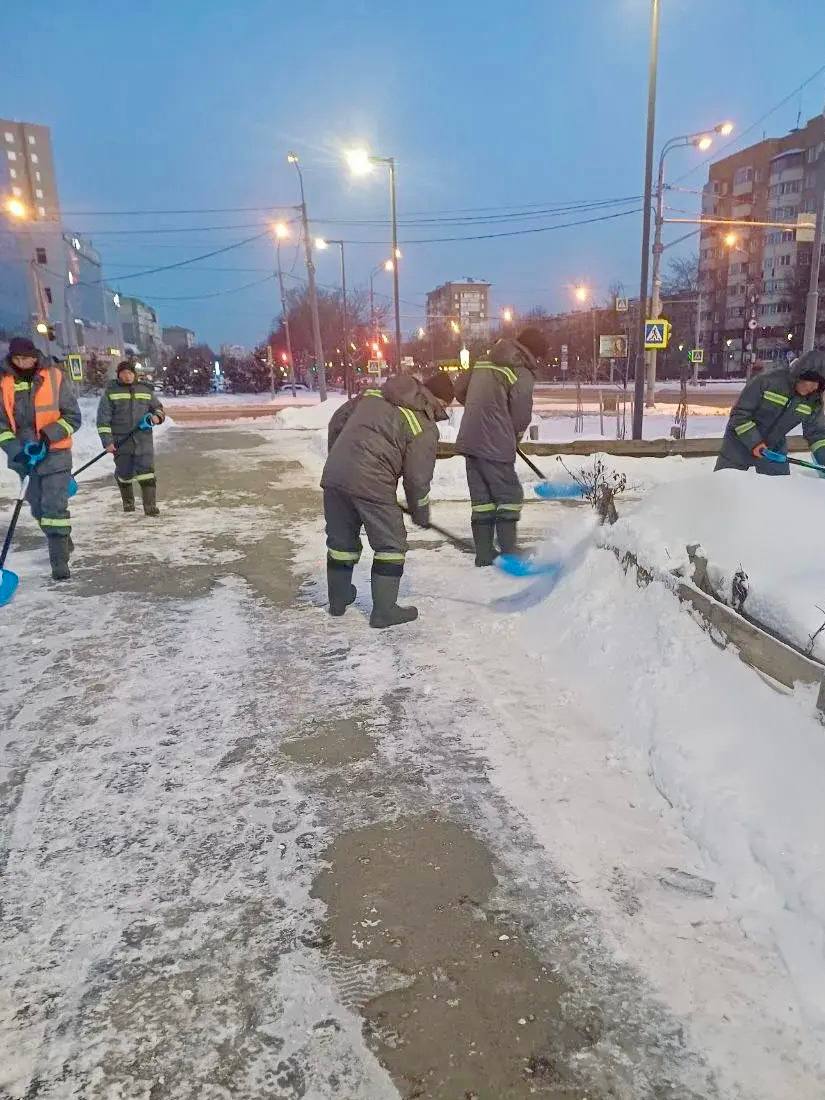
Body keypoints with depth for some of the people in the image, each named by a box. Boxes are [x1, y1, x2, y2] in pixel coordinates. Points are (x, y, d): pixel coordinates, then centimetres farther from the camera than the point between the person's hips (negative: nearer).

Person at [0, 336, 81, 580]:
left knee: (54, 506, -9)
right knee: (37, 507, 15)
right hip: (24, 456, 4)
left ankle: (60, 560, -5)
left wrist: (46, 438, -18)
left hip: (55, 452, -4)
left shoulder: (55, 377, -9)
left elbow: (72, 417, -6)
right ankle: (61, 542, 36)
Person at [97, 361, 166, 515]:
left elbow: (158, 408, 22)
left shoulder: (146, 390, 10)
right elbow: (103, 418, -1)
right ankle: (128, 502, 32)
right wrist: (107, 441, -9)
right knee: (124, 473, 8)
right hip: (121, 441, 0)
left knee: (147, 472, -11)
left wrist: (157, 416, -3)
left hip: (143, 440, 1)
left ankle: (150, 506, -8)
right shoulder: (111, 391, 3)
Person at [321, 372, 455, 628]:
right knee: (391, 545, 9)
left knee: (341, 538, 21)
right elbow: (417, 479, 0)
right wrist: (421, 514, 16)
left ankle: (338, 599, 37)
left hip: (334, 475, 7)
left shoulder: (372, 395, 18)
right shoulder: (426, 428, 0)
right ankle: (384, 611, 12)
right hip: (371, 484, -7)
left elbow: (336, 422, 21)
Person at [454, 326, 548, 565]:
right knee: (509, 497, 5)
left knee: (481, 498, 12)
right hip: (495, 445, -7)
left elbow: (459, 389, 19)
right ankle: (509, 554, 4)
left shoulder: (484, 362, 13)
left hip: (469, 441, 7)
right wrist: (512, 442, 11)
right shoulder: (522, 374, -9)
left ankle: (484, 554, 17)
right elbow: (521, 417, -8)